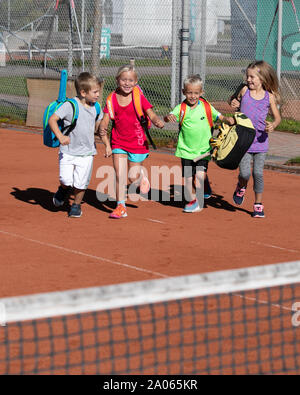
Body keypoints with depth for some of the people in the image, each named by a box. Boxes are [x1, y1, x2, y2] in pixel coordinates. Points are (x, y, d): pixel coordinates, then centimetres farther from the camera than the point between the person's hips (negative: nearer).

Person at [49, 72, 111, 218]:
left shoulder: (95, 107, 5)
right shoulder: (70, 105, -13)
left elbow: (99, 127, 19)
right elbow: (52, 119, -15)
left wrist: (107, 144, 13)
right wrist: (60, 136, -28)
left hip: (86, 152, 3)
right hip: (68, 151, -3)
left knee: (81, 183, -1)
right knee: (66, 180, -12)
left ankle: (76, 205, 24)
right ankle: (63, 190, 24)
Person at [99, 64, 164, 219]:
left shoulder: (139, 98, -8)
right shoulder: (112, 99, -3)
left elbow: (151, 114, -13)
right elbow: (105, 119, -5)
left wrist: (158, 121, -35)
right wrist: (102, 128, -27)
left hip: (137, 142, -1)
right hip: (119, 142, 1)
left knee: (133, 178, 2)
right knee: (120, 175, -7)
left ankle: (141, 175, 38)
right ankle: (121, 206, 3)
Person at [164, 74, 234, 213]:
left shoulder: (206, 107, -1)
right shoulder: (181, 108, -3)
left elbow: (219, 117, 2)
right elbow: (168, 117, -13)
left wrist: (228, 120, -19)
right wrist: (169, 117, -36)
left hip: (203, 149, -1)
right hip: (186, 149, 1)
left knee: (200, 175, -12)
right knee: (188, 177, 6)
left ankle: (199, 199, 9)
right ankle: (191, 200, 26)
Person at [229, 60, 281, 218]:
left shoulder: (269, 97, -3)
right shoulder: (244, 91, -1)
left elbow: (277, 117, 7)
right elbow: (237, 102, 19)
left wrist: (273, 125, -14)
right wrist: (234, 105, -4)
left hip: (261, 141, 0)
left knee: (258, 173, -1)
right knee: (245, 173, -8)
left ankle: (258, 204, 16)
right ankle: (241, 187, 28)